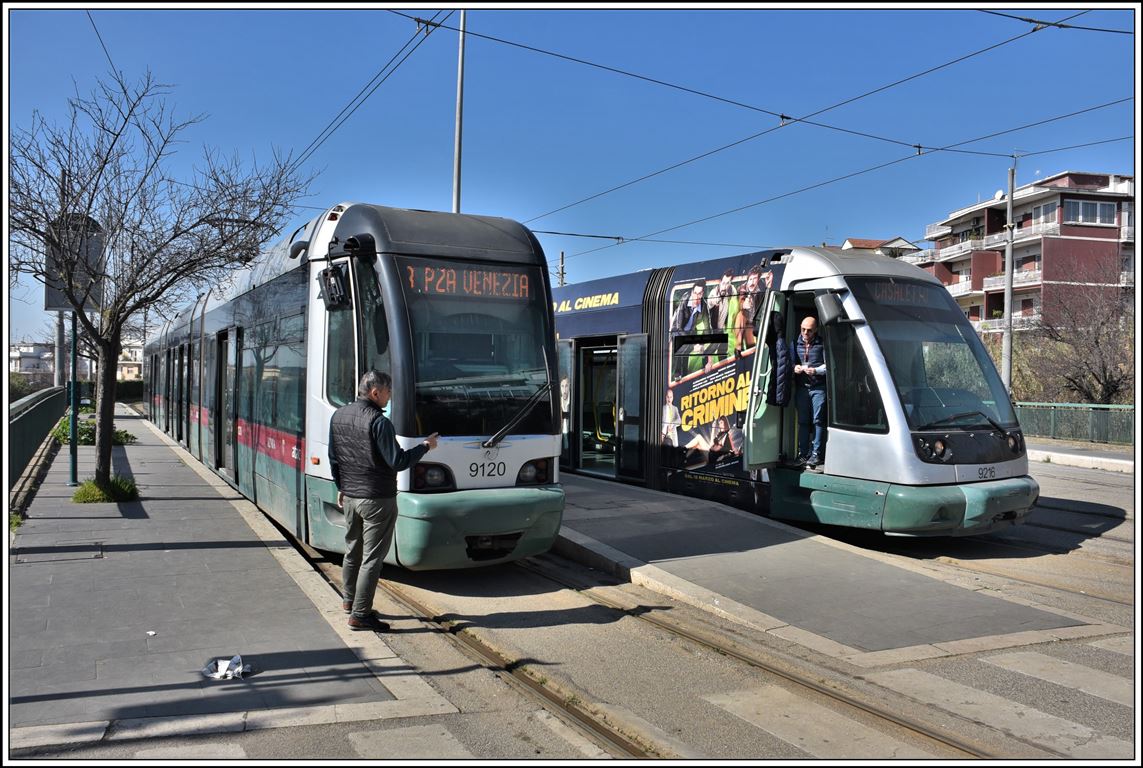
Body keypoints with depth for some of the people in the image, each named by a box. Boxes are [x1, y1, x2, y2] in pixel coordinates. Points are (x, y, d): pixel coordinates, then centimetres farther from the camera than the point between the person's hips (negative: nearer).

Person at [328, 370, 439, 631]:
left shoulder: (338, 416, 6)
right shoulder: (379, 422, -19)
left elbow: (333, 458, 14)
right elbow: (397, 462, -20)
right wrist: (425, 446, -7)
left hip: (350, 497, 8)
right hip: (377, 499, -8)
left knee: (352, 551, 22)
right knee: (371, 558, 0)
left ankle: (349, 600, 37)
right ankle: (360, 614, 4)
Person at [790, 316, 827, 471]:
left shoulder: (822, 344, -1)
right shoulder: (795, 344, 11)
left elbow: (828, 365, -4)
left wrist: (815, 370, -19)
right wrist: (794, 368, -8)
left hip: (818, 388, -4)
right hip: (801, 387, 4)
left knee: (818, 421, -4)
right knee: (802, 421, 6)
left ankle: (816, 454, 2)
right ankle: (803, 454, 11)